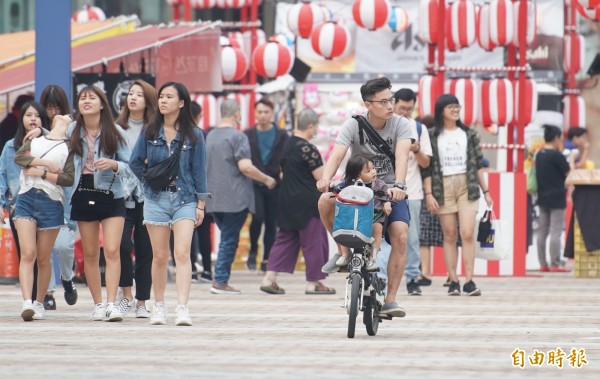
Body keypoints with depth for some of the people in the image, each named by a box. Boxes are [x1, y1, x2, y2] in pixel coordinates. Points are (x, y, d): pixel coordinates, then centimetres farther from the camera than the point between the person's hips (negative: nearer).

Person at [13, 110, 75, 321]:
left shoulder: (69, 147, 9)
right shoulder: (35, 140, 18)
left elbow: (69, 179, -4)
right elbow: (19, 157, -1)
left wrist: (41, 172, -8)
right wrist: (47, 163, -9)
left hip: (51, 202, -1)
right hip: (26, 199, 1)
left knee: (43, 258, 4)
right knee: (27, 254, -13)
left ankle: (39, 304, 14)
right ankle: (27, 303, -22)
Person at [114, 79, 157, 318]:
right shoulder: (117, 128, 10)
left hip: (146, 196, -1)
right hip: (121, 194, 1)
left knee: (145, 249, 2)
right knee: (122, 243, -15)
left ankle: (142, 302, 10)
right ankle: (126, 294, 0)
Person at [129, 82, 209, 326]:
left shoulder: (193, 135, 1)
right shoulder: (150, 133, 4)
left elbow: (198, 170, 3)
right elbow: (135, 163, 13)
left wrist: (201, 204, 1)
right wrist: (149, 182, 8)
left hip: (184, 200, -2)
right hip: (156, 200, 2)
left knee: (182, 254, -14)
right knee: (160, 257, 4)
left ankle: (182, 309, -20)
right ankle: (159, 306, 15)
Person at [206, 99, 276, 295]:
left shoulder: (210, 136, 12)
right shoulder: (237, 137, -12)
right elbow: (245, 167, -20)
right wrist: (267, 180, -7)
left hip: (213, 197, 7)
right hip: (234, 197, -7)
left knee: (226, 237, 16)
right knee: (229, 240, -2)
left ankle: (220, 279, 13)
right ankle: (220, 281, -4)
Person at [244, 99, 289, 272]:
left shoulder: (281, 135, 7)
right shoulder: (248, 135, 7)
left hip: (275, 185, 1)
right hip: (253, 184, -1)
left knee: (272, 223, 2)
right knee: (258, 217, -18)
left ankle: (266, 259, 10)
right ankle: (253, 251, 2)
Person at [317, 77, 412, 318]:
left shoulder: (401, 125, -11)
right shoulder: (354, 125, -11)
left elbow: (401, 155, -28)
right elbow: (337, 153, -25)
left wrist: (398, 185, -47)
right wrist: (326, 178, -46)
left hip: (390, 191, 0)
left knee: (400, 235, -24)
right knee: (326, 201, -30)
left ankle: (390, 299, -18)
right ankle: (343, 251, -5)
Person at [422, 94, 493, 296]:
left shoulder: (469, 134, 10)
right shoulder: (432, 136, 4)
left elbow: (478, 164, 13)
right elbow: (428, 167, 2)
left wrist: (486, 191, 10)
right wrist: (428, 194, -6)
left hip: (467, 186, 1)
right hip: (443, 187, -1)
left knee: (468, 234, -11)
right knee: (449, 236, 1)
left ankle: (469, 281, -12)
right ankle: (453, 281, 4)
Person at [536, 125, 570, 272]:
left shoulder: (539, 155, 7)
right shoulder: (557, 155, -15)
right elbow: (568, 173, -9)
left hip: (543, 198, 7)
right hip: (556, 198, -7)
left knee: (542, 231, 8)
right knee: (555, 232, -5)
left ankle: (543, 264, 10)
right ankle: (555, 264, -6)